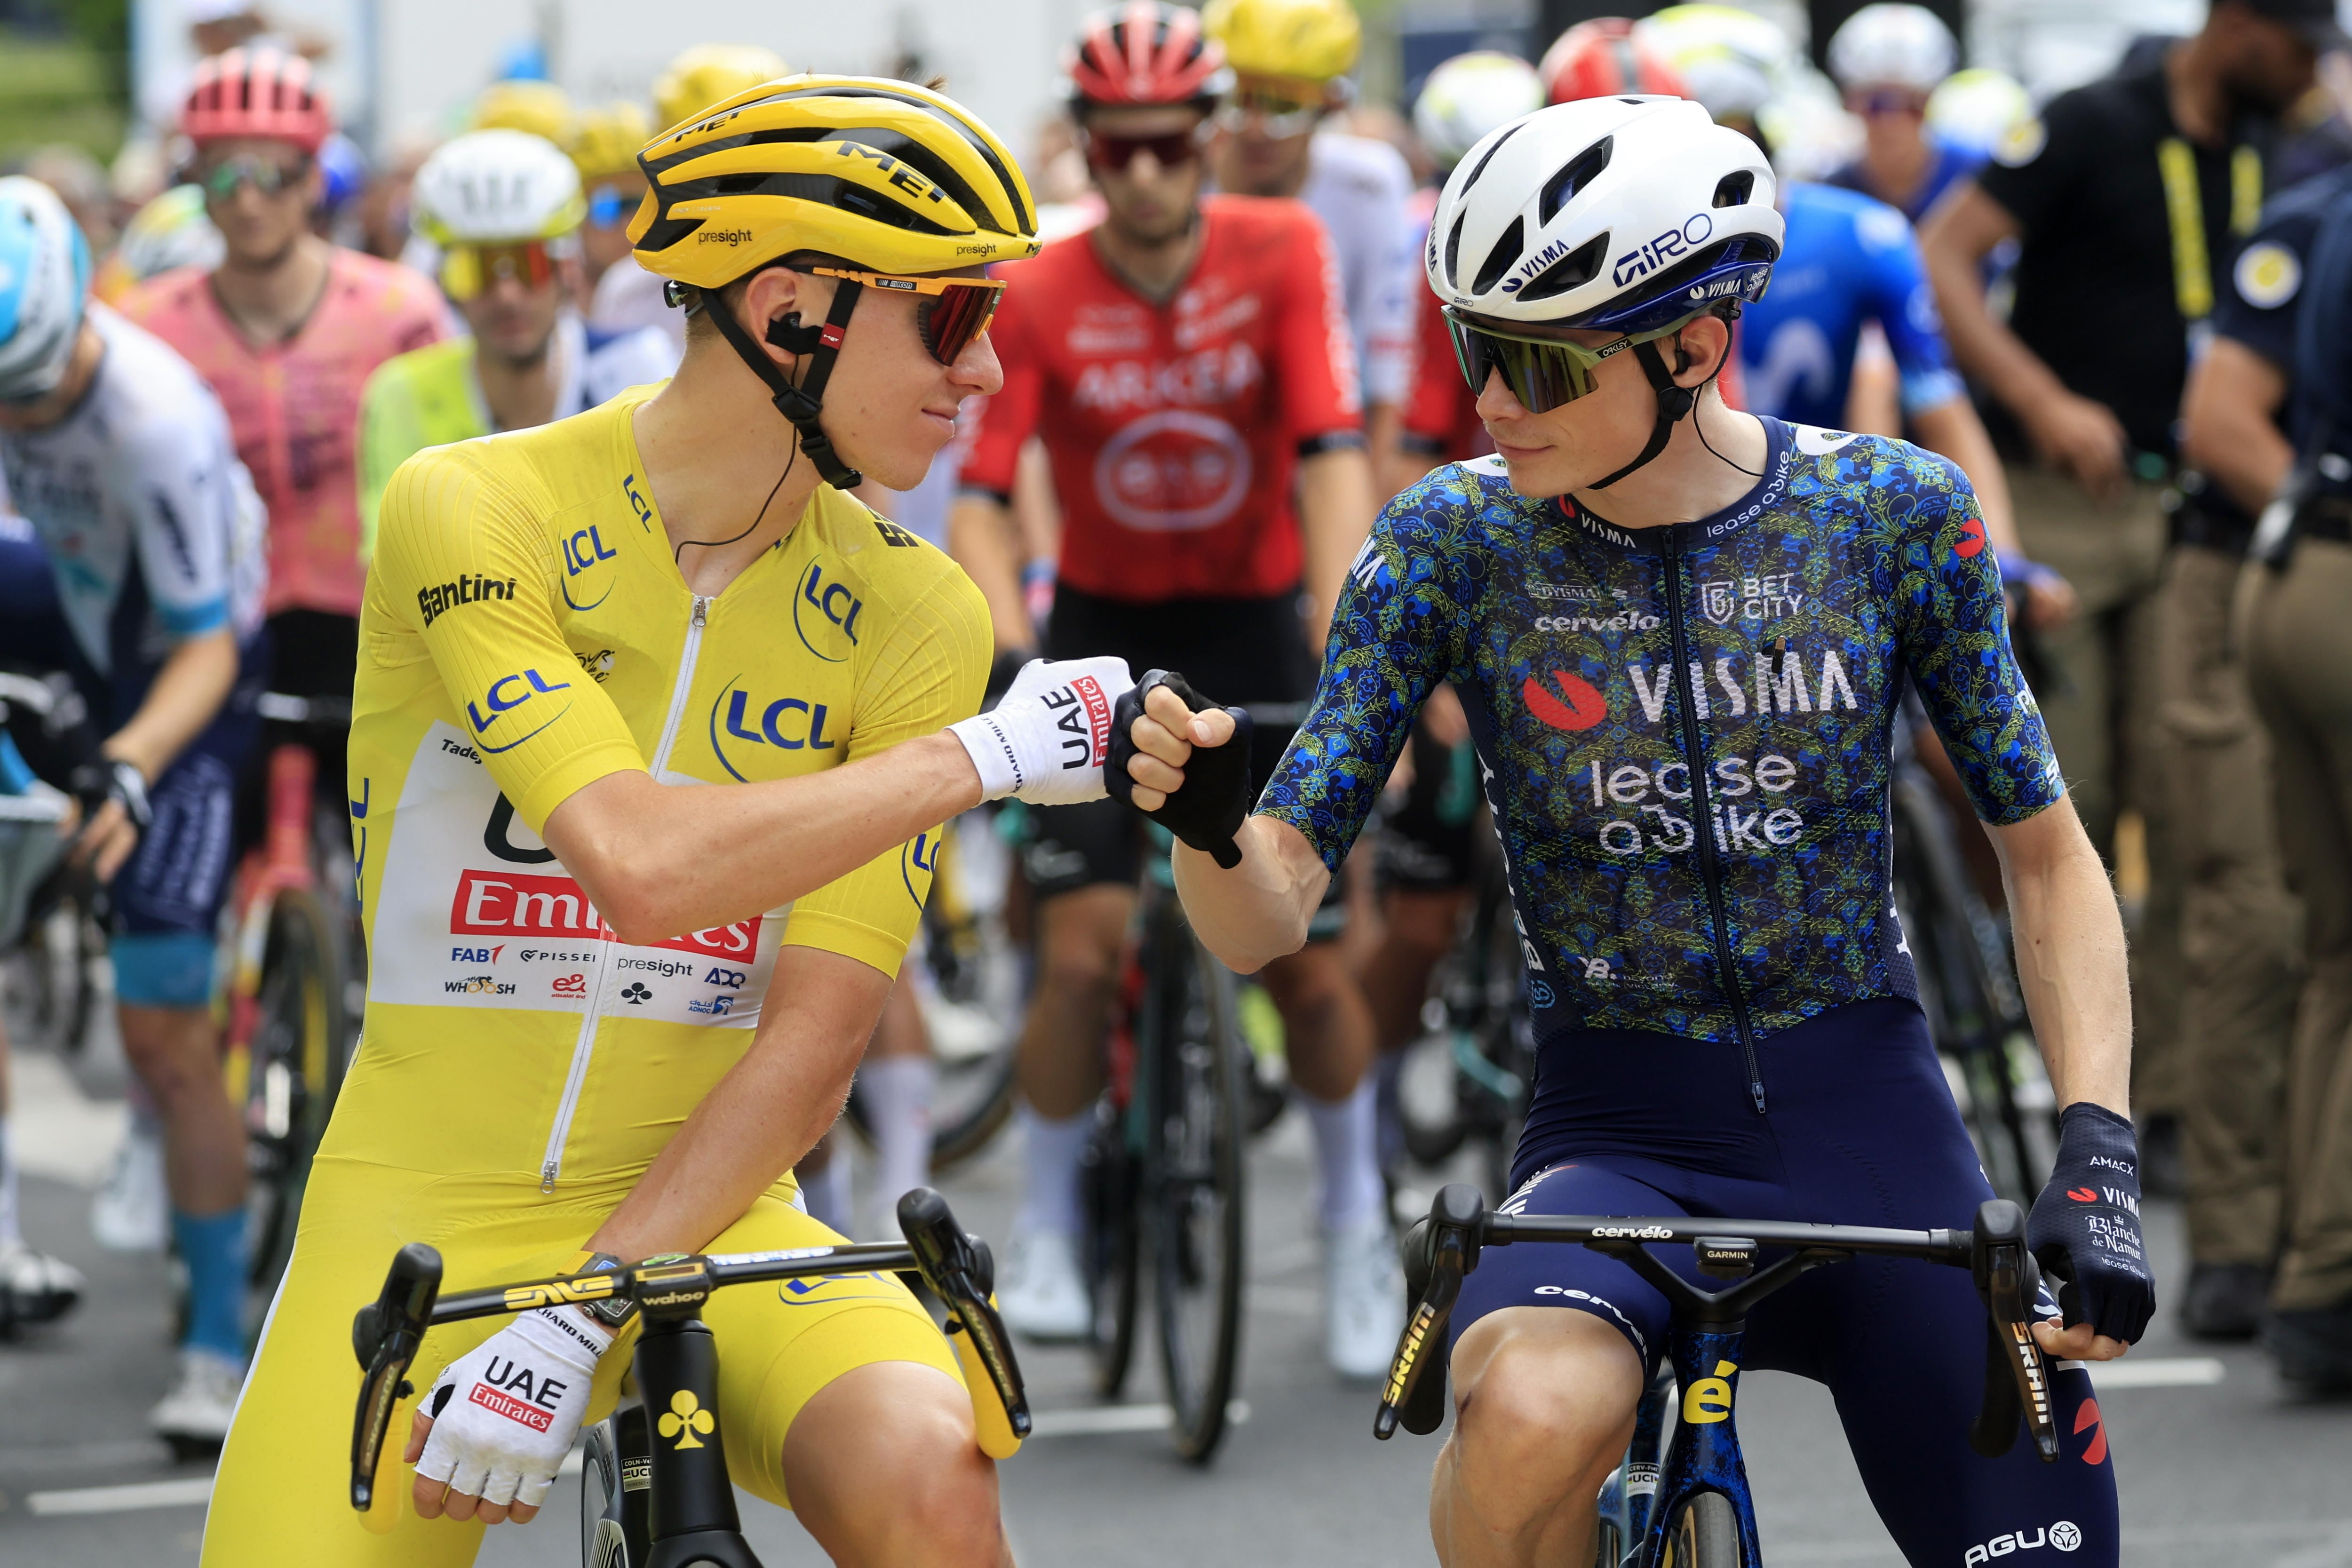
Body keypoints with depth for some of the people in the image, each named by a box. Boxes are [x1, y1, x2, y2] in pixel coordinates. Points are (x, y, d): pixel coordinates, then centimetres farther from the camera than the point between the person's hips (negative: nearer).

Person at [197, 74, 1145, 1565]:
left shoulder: (912, 613, -2)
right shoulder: (472, 512, -11)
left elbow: (817, 1031, -7)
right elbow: (643, 866, -25)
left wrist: (580, 1319, -17)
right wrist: (991, 754, -19)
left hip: (704, 1215, 1)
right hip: (424, 1207, -1)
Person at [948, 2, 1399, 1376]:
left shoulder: (1281, 254, -14)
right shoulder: (1037, 299, -15)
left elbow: (1335, 451, -21)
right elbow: (982, 497, -21)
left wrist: (1339, 626, -33)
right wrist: (1007, 649, -37)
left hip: (1253, 618, 0)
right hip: (1105, 624, 0)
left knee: (1308, 957, -3)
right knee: (1084, 950, -12)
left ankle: (1358, 1228, 18)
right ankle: (1047, 1235, 7)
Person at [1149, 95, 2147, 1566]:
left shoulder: (1894, 513, -4)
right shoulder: (1451, 543, -4)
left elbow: (2047, 854, 5)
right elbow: (1267, 922, -5)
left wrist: (2098, 1151, -9)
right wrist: (1206, 822, -29)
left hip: (1871, 1127, 2)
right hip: (1621, 1140, -2)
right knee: (1528, 1417, -35)